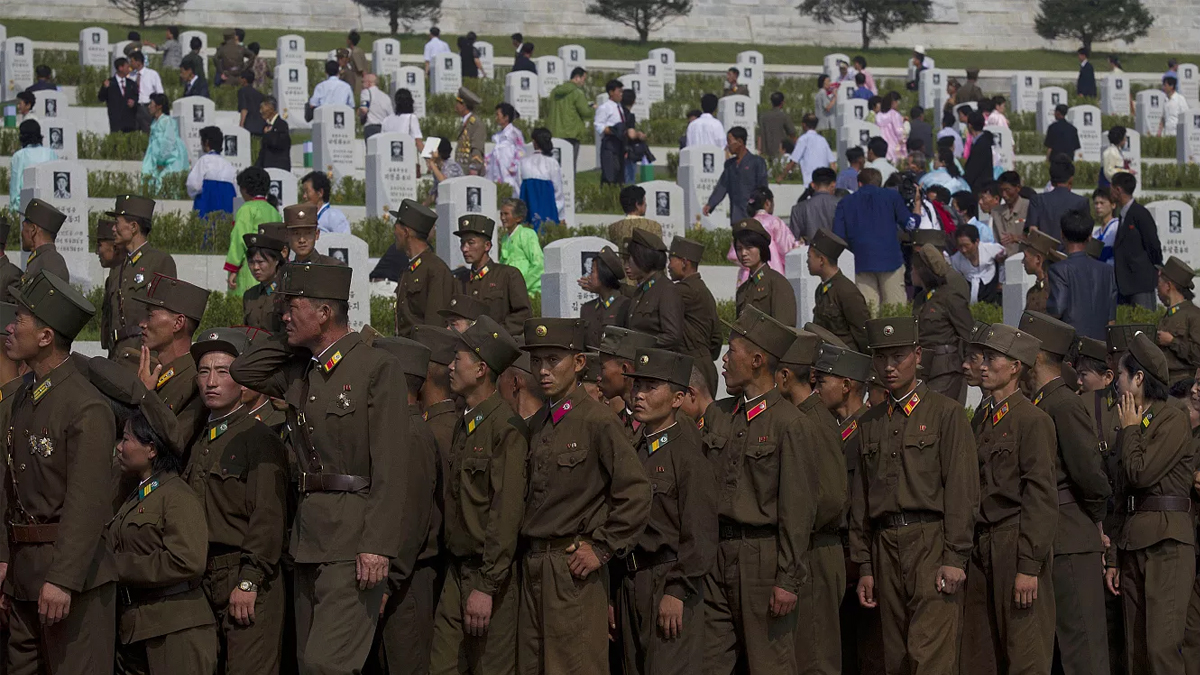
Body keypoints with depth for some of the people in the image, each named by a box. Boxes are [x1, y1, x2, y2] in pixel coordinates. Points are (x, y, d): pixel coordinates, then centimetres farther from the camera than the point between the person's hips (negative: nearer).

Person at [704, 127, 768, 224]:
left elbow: (762, 188, -5)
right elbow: (722, 187, 11)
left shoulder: (757, 162, -2)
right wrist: (710, 204, -1)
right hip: (736, 215, 6)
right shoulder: (729, 164, 16)